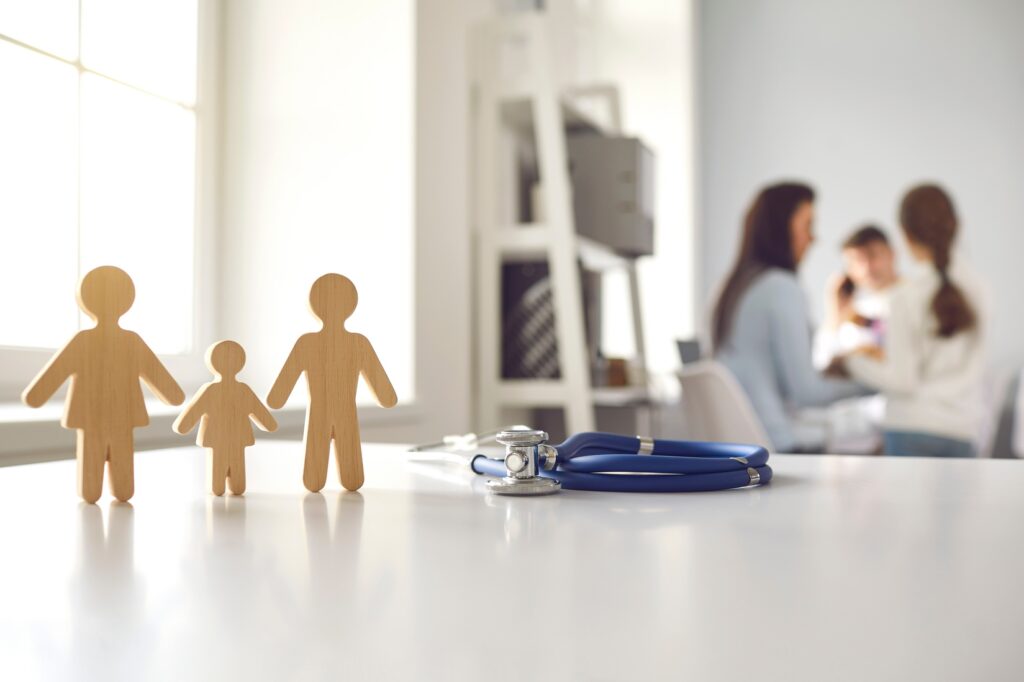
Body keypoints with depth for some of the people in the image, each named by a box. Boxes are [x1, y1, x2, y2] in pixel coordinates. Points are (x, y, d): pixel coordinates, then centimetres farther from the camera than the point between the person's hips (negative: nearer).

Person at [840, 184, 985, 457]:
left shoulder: (906, 295, -11)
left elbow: (903, 381, -10)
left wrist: (855, 362, 6)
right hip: (962, 431, 4)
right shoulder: (975, 286, 3)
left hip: (913, 428, -4)